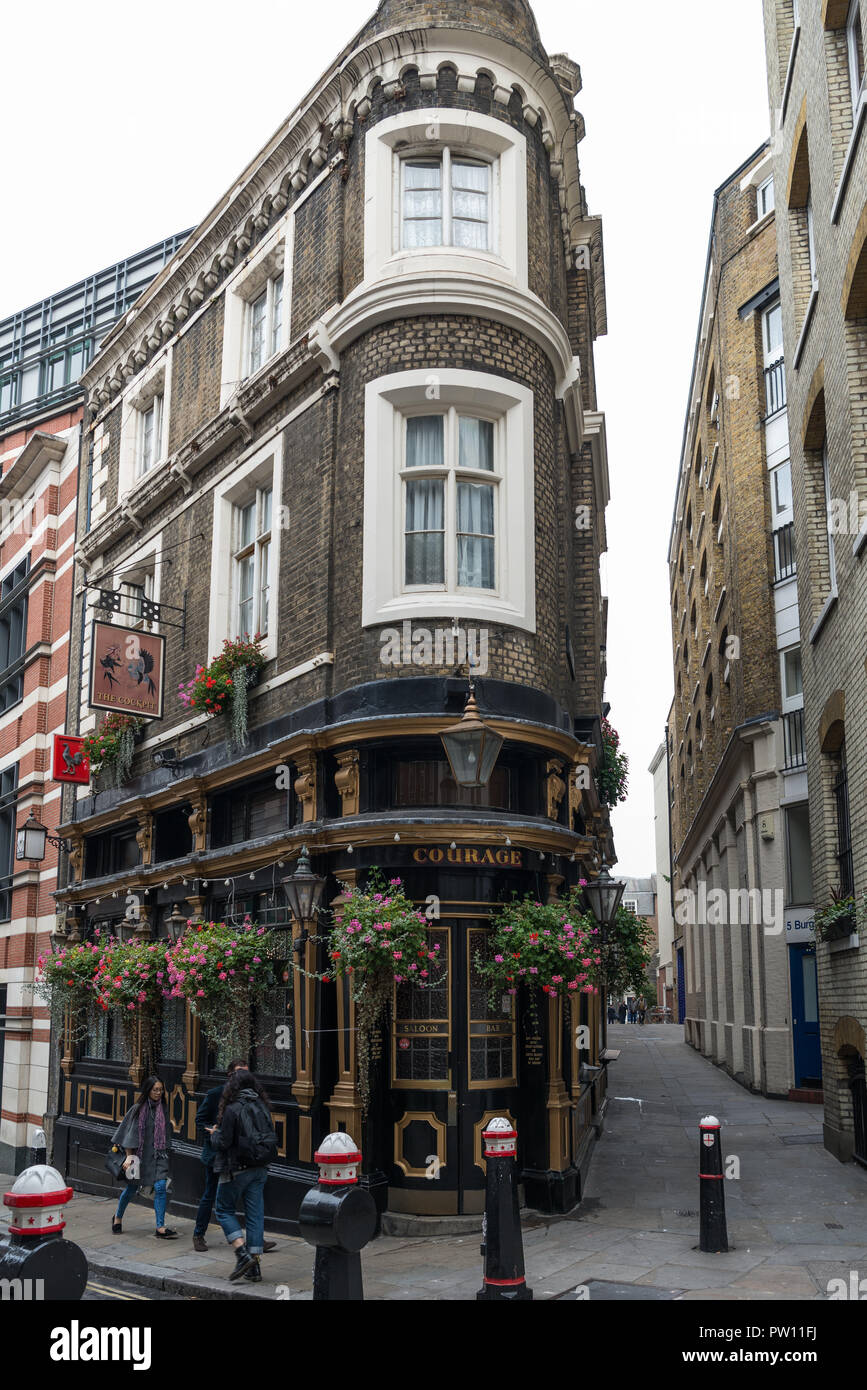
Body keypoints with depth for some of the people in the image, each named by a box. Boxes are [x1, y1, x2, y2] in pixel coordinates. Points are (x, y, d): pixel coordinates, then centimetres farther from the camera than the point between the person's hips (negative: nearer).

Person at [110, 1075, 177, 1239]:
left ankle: (160, 1228, -9)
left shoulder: (163, 1109, 4)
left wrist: (166, 1154, 14)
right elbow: (130, 1133, -5)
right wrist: (129, 1157, -10)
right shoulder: (138, 1109, -6)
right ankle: (117, 1218, 36)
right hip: (139, 1154, -2)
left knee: (160, 1187, -12)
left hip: (158, 1155, 2)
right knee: (131, 1187, 10)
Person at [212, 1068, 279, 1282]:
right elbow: (271, 1138, 8)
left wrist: (214, 1134, 7)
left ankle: (243, 1254, -5)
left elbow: (223, 1142, -15)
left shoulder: (233, 1109, -14)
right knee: (255, 1214, 9)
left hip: (237, 1168, -6)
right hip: (260, 1168, 6)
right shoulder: (262, 1107, 5)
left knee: (224, 1210, 10)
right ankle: (254, 1267, 10)